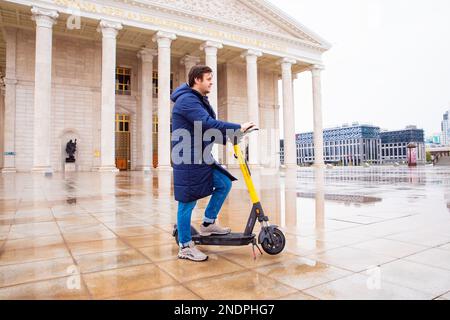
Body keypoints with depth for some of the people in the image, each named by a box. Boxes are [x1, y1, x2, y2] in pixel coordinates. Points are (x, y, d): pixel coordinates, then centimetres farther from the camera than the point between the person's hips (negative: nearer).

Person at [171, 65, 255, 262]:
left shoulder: (199, 101, 19)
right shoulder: (187, 100, -15)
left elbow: (206, 130, 18)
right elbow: (208, 124, -28)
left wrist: (228, 138, 6)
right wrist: (238, 128, -24)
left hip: (202, 157, 10)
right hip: (188, 160, -10)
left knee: (224, 184, 6)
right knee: (187, 202, -2)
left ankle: (208, 224, 20)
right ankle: (185, 247, 12)